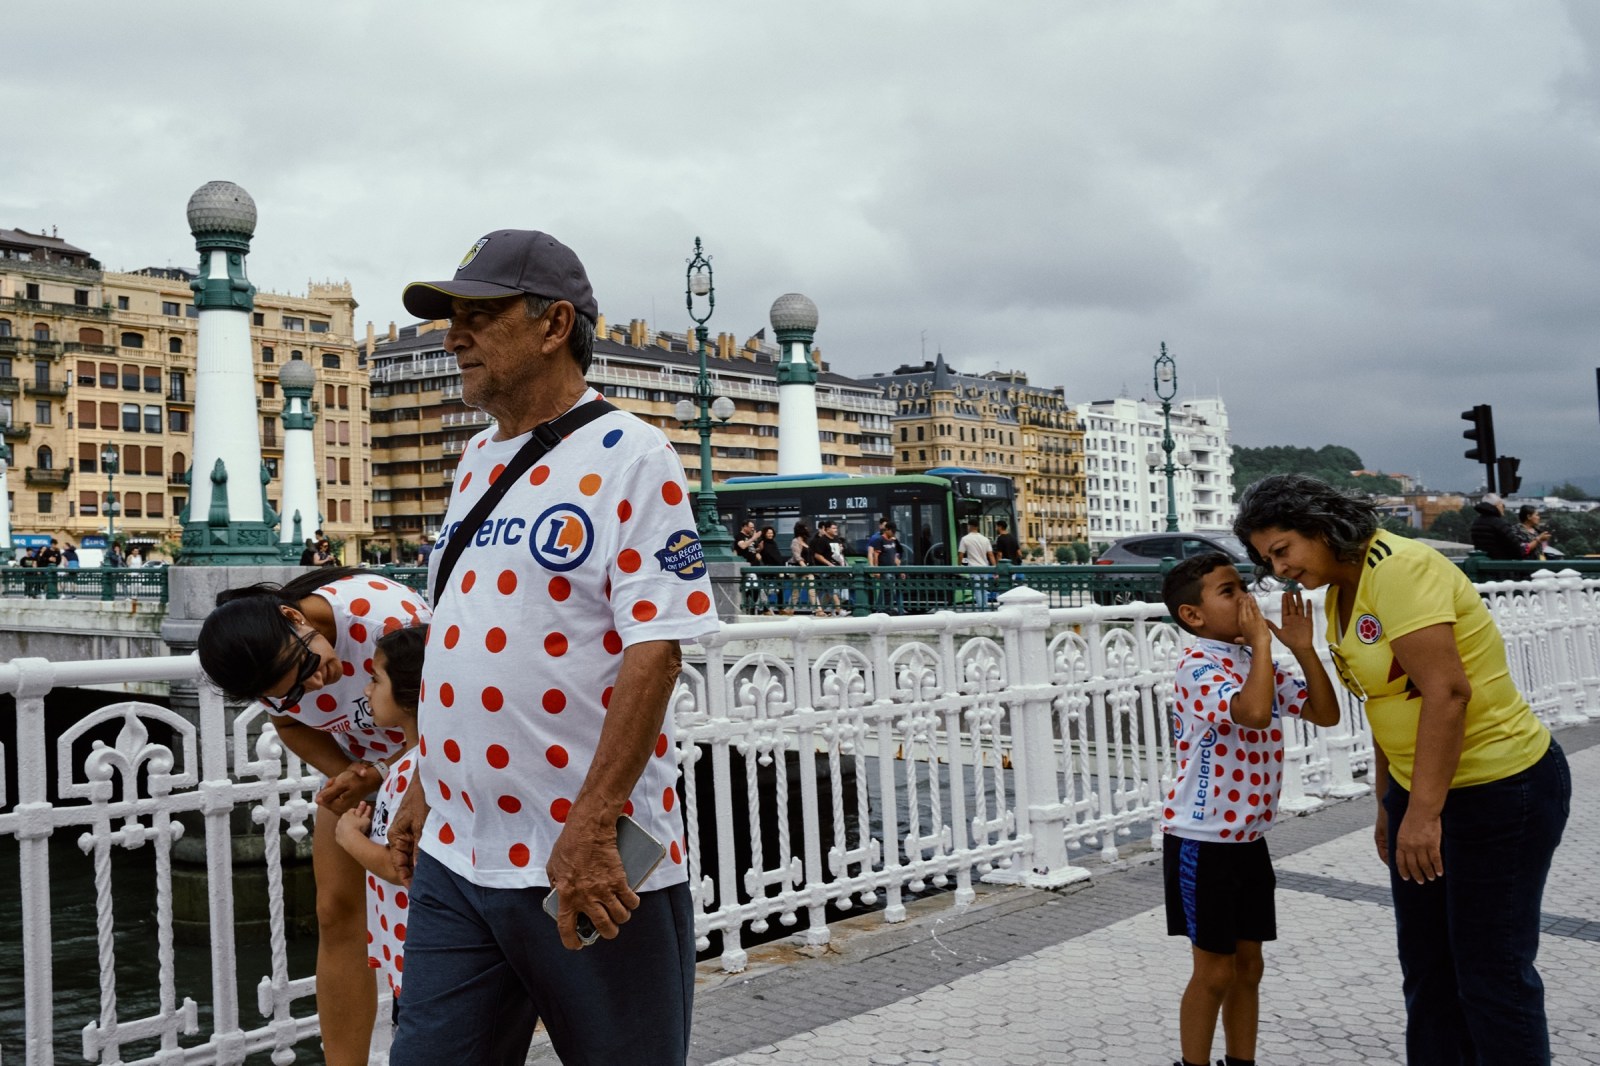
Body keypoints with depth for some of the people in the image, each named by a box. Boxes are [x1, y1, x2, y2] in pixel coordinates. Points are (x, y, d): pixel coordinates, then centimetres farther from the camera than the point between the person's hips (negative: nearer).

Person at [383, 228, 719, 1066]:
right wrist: (422, 787, 19)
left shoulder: (628, 457, -10)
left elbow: (656, 645, -19)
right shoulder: (476, 461, 14)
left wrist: (592, 827, -24)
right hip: (454, 858, 7)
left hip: (590, 865, -7)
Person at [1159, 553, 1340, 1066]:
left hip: (1249, 839, 8)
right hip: (1201, 842, -8)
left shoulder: (1259, 664, 7)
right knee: (1215, 971, 2)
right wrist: (1261, 640, -26)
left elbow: (1326, 713, 6)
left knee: (1249, 966, 15)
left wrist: (1302, 647, -4)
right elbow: (1255, 713, -37)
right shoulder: (1199, 668, -19)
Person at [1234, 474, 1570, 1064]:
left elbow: (1446, 692, -27)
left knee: (1491, 972, -1)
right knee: (1426, 967, 14)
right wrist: (1388, 805, 16)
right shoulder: (1338, 595, 7)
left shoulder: (1398, 569, -20)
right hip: (1419, 789, 9)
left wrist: (1423, 811, -26)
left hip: (1503, 789, -9)